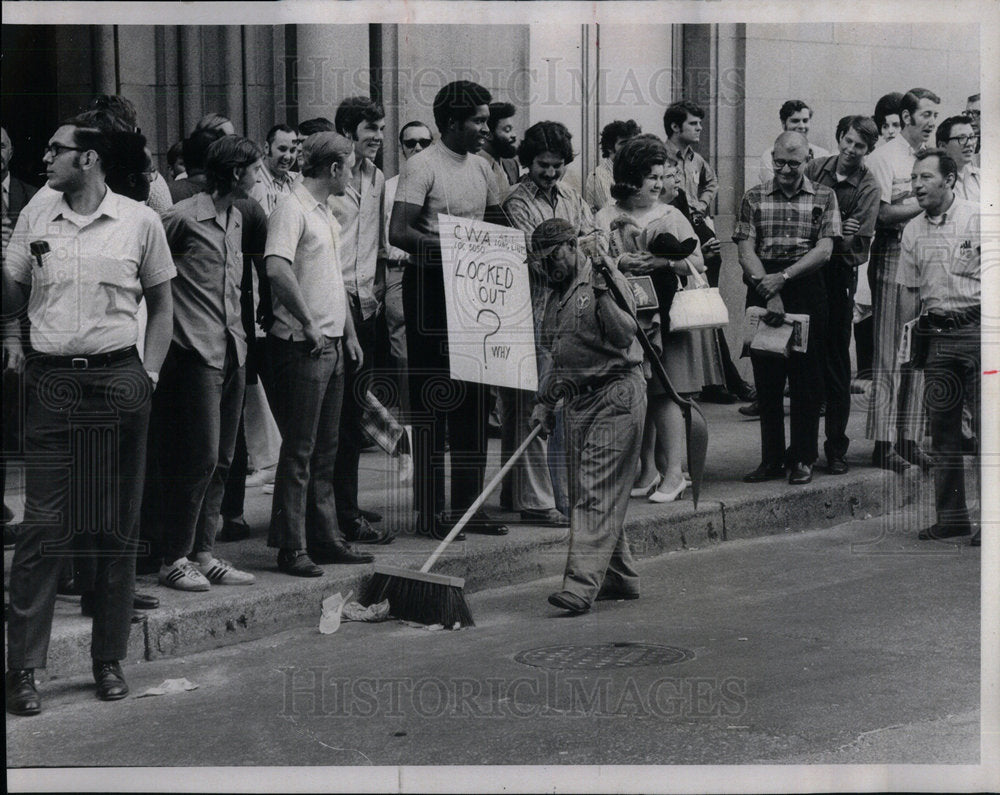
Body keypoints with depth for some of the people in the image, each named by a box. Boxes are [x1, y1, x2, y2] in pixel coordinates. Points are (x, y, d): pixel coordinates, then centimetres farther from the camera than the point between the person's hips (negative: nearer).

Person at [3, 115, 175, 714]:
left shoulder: (139, 221, 2)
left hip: (118, 383, -1)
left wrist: (150, 374, 1)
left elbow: (161, 305, 11)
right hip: (51, 383, 1)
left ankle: (110, 659, 16)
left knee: (118, 527, 6)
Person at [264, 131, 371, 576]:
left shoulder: (326, 213, 19)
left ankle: (325, 539, 22)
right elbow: (277, 267, -28)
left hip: (331, 345, 10)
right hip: (301, 345, -10)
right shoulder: (291, 209, -13)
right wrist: (308, 322, -23)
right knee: (299, 449, -6)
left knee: (325, 450, 14)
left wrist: (348, 334, 21)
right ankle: (292, 548, -2)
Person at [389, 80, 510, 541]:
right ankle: (429, 511, 1)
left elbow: (498, 224, 23)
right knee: (432, 401, -5)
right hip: (430, 285, -8)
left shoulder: (480, 168, 14)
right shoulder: (422, 167, -10)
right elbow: (399, 233, -19)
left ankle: (468, 504, 18)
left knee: (473, 399, 10)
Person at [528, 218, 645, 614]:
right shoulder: (557, 296, 19)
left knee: (597, 493, -13)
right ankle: (619, 578, 20)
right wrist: (544, 401, 22)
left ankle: (582, 584, -20)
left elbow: (625, 335, -20)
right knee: (584, 493, 9)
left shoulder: (606, 280, -6)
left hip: (616, 393, -9)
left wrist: (602, 294, -28)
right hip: (578, 399, 9)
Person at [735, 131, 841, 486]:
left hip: (807, 288, -1)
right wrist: (769, 291, -14)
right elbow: (746, 251, -1)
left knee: (806, 377, 1)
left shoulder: (823, 197, 6)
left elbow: (824, 250, -4)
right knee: (766, 377, 4)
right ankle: (771, 459, 11)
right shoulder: (754, 198, 8)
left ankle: (803, 459, 9)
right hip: (763, 288, 1)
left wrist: (784, 277, -15)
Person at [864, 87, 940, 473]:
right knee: (890, 354, -6)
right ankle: (883, 444, -3)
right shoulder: (883, 158, -5)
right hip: (893, 256, -7)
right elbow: (881, 214, -13)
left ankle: (910, 440, 13)